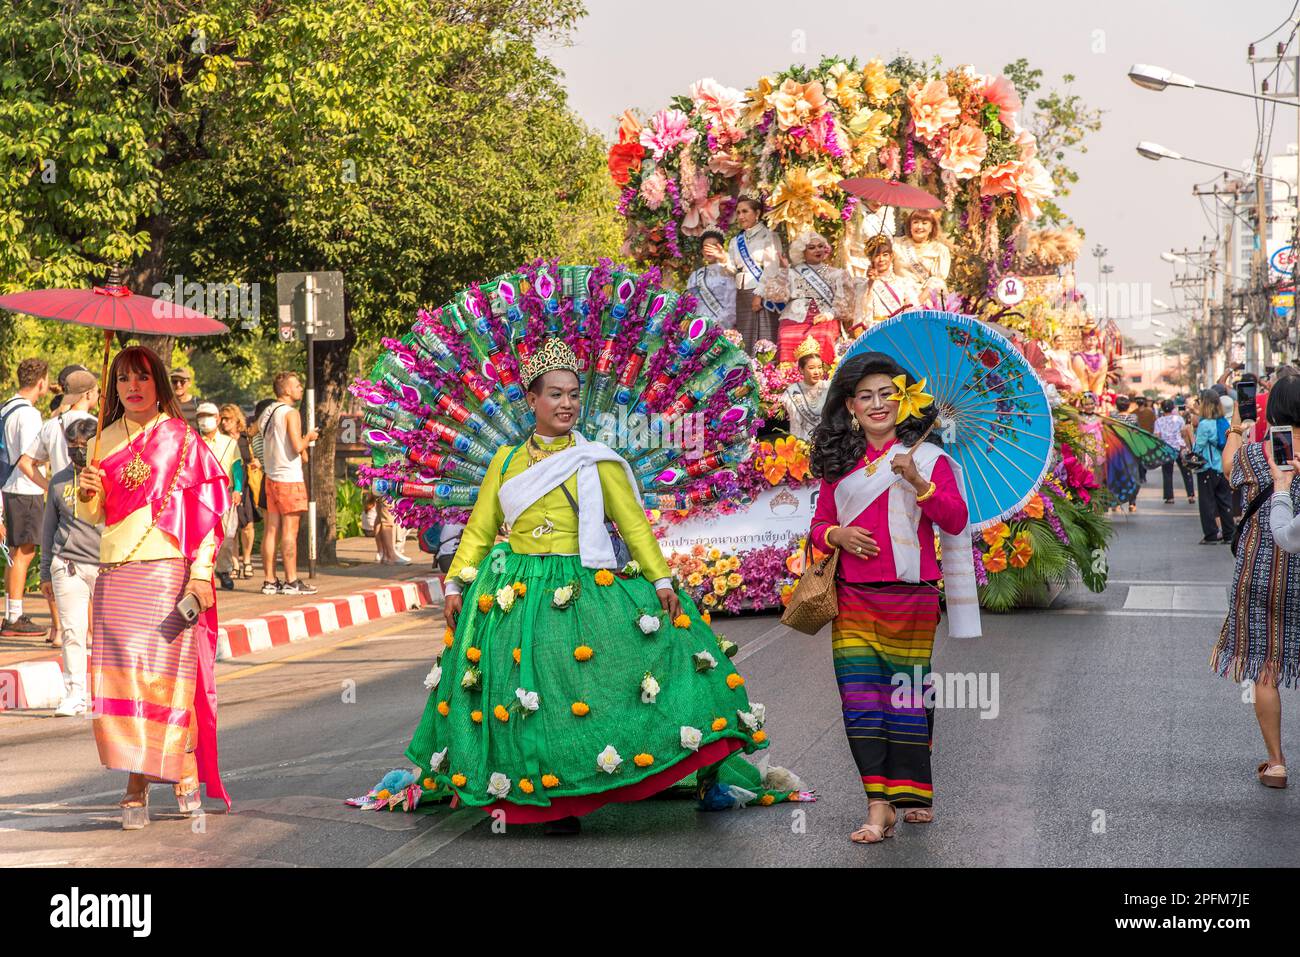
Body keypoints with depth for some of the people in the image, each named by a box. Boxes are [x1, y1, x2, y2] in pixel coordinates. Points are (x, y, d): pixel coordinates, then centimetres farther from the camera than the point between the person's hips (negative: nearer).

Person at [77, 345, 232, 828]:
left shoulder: (181, 438, 1)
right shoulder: (107, 440, 13)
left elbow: (208, 508, -3)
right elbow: (93, 516, 18)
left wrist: (202, 573, -11)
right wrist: (88, 493, -5)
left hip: (167, 572, -3)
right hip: (116, 572, 4)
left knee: (169, 670, -6)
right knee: (120, 674, -4)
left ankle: (185, 773, 6)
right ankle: (136, 786, -2)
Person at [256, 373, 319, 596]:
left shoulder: (266, 413, 13)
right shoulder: (290, 413, -12)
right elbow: (297, 446, -20)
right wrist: (309, 437, 1)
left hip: (271, 477, 8)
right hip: (289, 477, -8)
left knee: (272, 530, 7)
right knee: (290, 531, -6)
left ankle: (269, 581, 8)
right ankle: (291, 581, -5)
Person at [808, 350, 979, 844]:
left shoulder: (927, 457, 3)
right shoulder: (839, 463, 12)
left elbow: (955, 521, -5)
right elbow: (819, 525, 18)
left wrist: (917, 481, -18)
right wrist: (836, 535, -5)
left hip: (910, 597, -2)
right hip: (853, 600, 2)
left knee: (907, 695, 5)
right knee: (860, 700, -7)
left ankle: (915, 795, 20)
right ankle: (879, 808, -7)